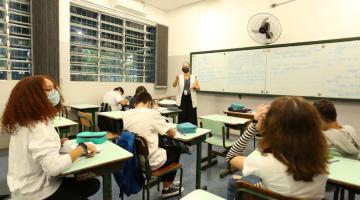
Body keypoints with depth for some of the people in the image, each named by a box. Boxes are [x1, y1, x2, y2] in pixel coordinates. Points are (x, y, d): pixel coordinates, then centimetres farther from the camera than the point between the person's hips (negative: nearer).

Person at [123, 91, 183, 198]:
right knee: (176, 149, 21)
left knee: (162, 146, 29)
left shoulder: (126, 114, -2)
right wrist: (172, 129, 14)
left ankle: (166, 185, 39)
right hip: (150, 162, -6)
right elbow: (172, 133, -8)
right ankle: (167, 187, 35)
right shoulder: (152, 113, -18)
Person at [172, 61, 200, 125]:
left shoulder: (194, 77, 8)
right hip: (182, 99, 0)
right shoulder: (179, 77, 4)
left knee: (192, 117, 1)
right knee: (182, 116, 3)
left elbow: (198, 88, 6)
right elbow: (174, 85, -11)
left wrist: (195, 87, -16)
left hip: (191, 99, 1)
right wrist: (176, 79, -30)